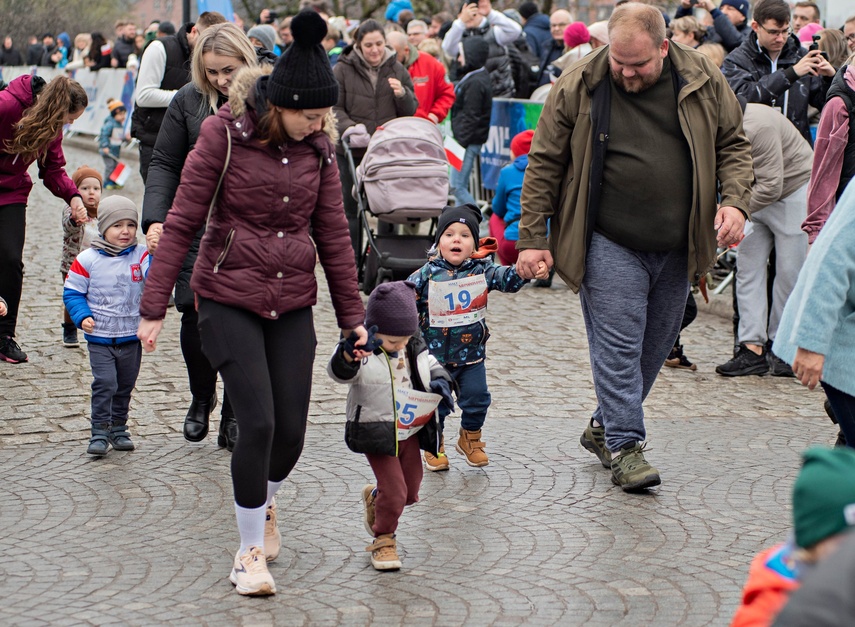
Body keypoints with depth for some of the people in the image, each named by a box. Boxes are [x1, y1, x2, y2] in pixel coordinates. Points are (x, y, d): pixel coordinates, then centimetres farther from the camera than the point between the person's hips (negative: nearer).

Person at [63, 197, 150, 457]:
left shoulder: (141, 256, -2)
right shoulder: (88, 259, -6)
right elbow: (72, 292, 1)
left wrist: (156, 255, -34)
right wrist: (82, 316, -13)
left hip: (131, 336, 3)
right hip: (99, 338, -3)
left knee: (125, 385, 12)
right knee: (104, 383, -11)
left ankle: (118, 428, 26)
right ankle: (100, 432, -3)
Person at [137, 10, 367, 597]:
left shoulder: (318, 145, 2)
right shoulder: (224, 135, -10)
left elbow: (333, 234, 10)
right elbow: (181, 222, -7)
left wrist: (353, 315, 12)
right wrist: (154, 306, -8)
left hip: (293, 306, 4)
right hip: (229, 300, -4)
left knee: (292, 431, 1)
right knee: (258, 423, -13)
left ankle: (265, 503, 36)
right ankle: (251, 549, 5)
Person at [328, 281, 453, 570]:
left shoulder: (414, 348, 2)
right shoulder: (362, 352, -16)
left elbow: (431, 365, 17)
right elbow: (339, 372, -31)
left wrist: (440, 381, -4)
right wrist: (348, 354, -52)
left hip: (410, 430, 6)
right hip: (376, 433, -6)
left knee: (410, 491, 15)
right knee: (394, 490, -10)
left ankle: (374, 497, 46)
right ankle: (383, 539, 13)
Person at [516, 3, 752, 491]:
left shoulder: (704, 83, 0)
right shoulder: (577, 88, -6)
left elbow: (734, 145, 10)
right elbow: (544, 165, 0)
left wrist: (735, 200, -8)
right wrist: (532, 238, -2)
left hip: (677, 249, 3)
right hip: (610, 245, -3)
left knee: (655, 346, 11)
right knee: (618, 343, -9)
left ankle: (604, 427, 28)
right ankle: (624, 447, -5)